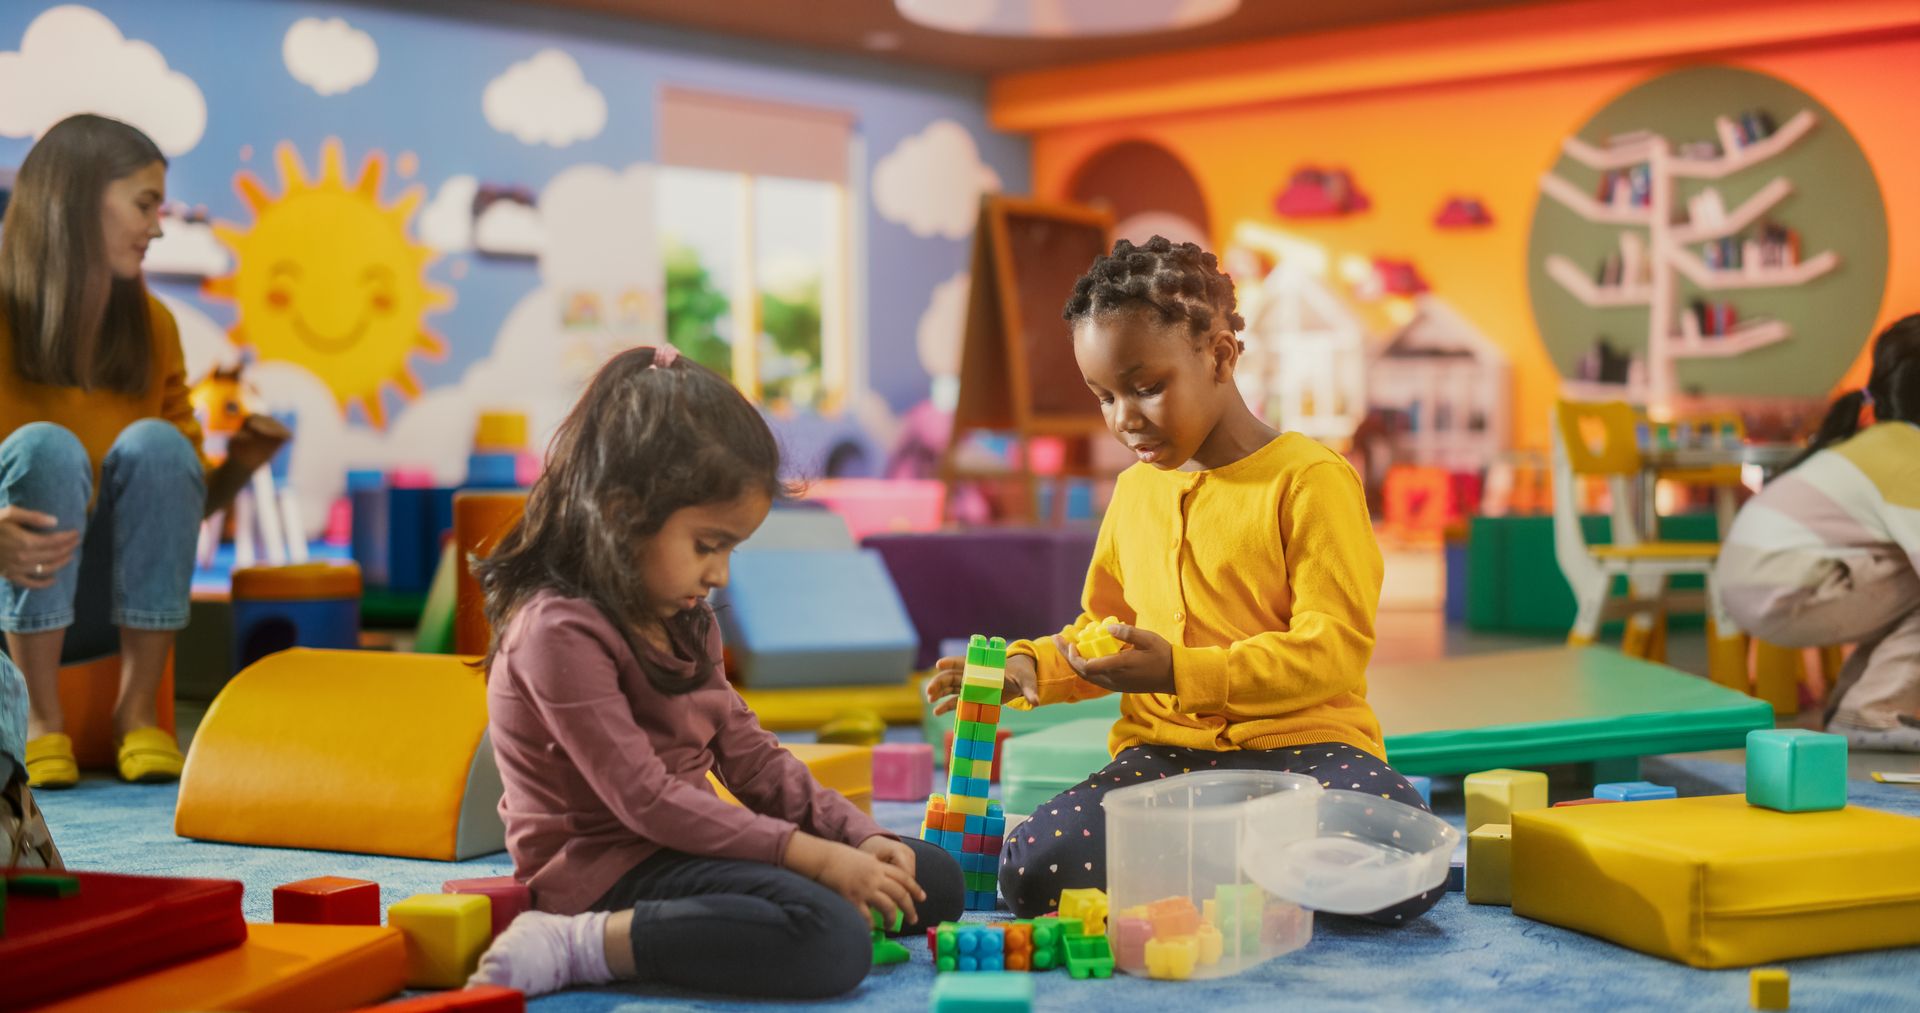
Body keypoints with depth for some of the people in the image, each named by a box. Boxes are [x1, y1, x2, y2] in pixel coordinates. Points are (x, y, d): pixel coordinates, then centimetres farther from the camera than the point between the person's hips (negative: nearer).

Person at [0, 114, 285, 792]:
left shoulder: (150, 325, 5)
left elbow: (181, 495, 9)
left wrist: (237, 468, -13)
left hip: (119, 604, 3)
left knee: (154, 444, -23)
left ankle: (138, 712, -19)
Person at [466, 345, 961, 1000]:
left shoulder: (684, 621, 12)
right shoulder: (561, 631, -18)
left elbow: (747, 752, 14)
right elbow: (645, 799, -23)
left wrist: (858, 838, 0)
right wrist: (815, 857, -23)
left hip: (682, 847, 9)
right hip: (604, 866, -9)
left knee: (934, 881, 6)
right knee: (834, 945, -32)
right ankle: (581, 944, -26)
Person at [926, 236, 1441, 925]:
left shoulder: (1311, 479, -6)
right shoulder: (1134, 491, 16)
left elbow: (1334, 648, -13)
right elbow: (1103, 626, 27)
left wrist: (1182, 672, -22)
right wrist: (1029, 667, 6)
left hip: (1300, 741, -4)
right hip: (1165, 752, 4)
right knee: (1032, 870, -23)